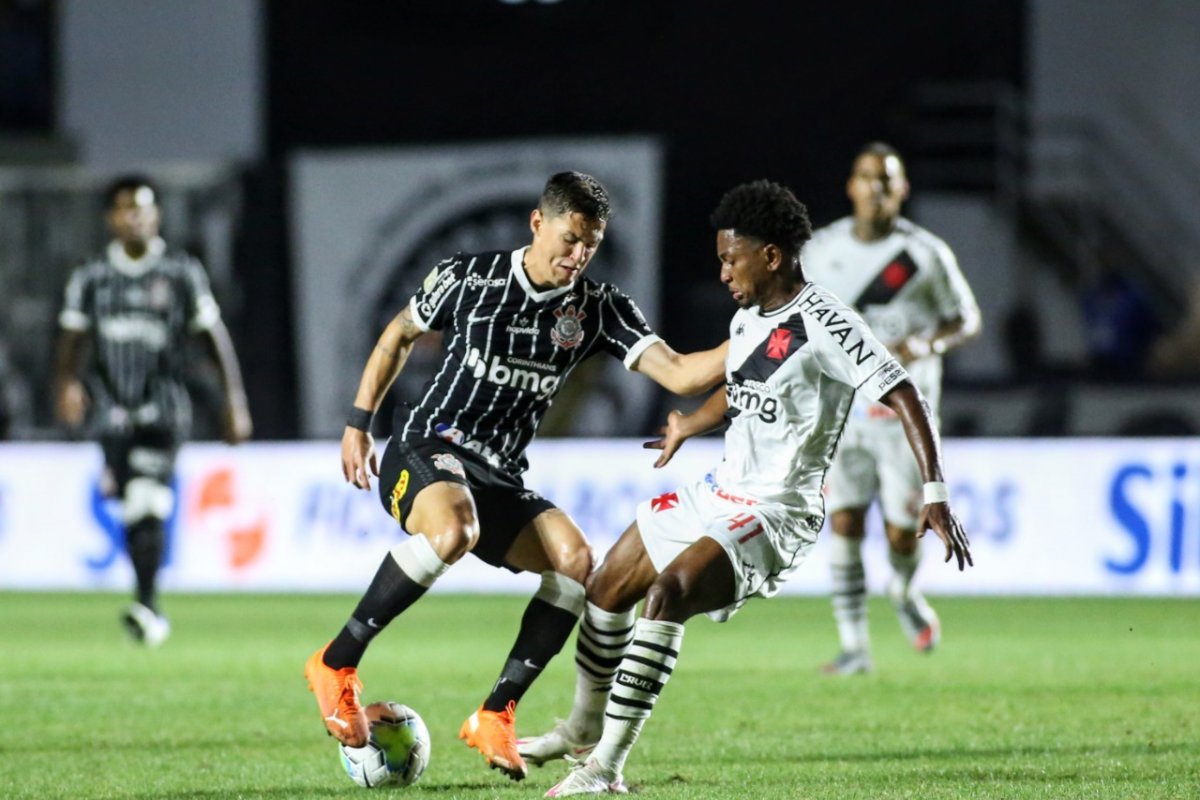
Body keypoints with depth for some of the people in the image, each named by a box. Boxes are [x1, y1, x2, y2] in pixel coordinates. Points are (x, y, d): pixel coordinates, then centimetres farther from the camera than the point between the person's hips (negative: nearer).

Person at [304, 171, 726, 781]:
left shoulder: (598, 309, 2)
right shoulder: (468, 278, -3)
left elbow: (679, 374, -8)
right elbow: (398, 336, 13)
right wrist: (357, 423, 10)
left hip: (498, 478, 4)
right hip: (427, 446, -4)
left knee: (574, 559, -22)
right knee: (454, 531, -38)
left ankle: (495, 716, -11)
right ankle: (336, 663, -23)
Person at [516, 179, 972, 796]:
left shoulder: (826, 326, -19)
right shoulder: (747, 318, 8)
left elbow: (903, 398, -21)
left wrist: (934, 496, -29)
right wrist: (688, 427, 48)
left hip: (776, 513, -9)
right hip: (720, 493, 9)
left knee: (666, 595, -30)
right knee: (606, 588, 16)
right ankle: (585, 727, 41)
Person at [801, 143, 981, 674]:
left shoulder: (926, 253, -2)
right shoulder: (820, 250, 5)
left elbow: (967, 319, 4)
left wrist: (928, 345, -15)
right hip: (840, 406, 2)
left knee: (902, 531, -3)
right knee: (844, 523, -10)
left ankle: (904, 592, 33)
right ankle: (854, 646, -4)